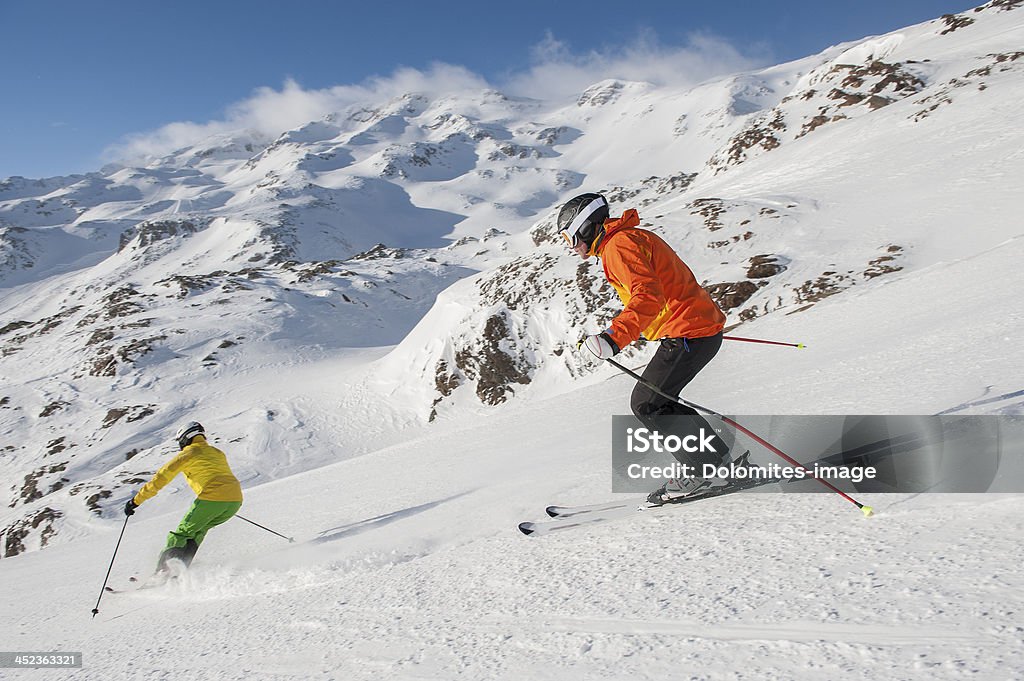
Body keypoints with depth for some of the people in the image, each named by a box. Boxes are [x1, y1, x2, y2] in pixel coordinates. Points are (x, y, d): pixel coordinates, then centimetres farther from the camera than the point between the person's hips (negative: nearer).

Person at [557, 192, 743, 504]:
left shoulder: (619, 245, -13)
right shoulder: (633, 237, 19)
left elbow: (648, 296, -28)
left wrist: (615, 336, -37)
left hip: (687, 332, -10)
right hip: (703, 327, 10)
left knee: (646, 404, -4)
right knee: (657, 402, 14)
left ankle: (705, 469, 2)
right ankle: (722, 458, 18)